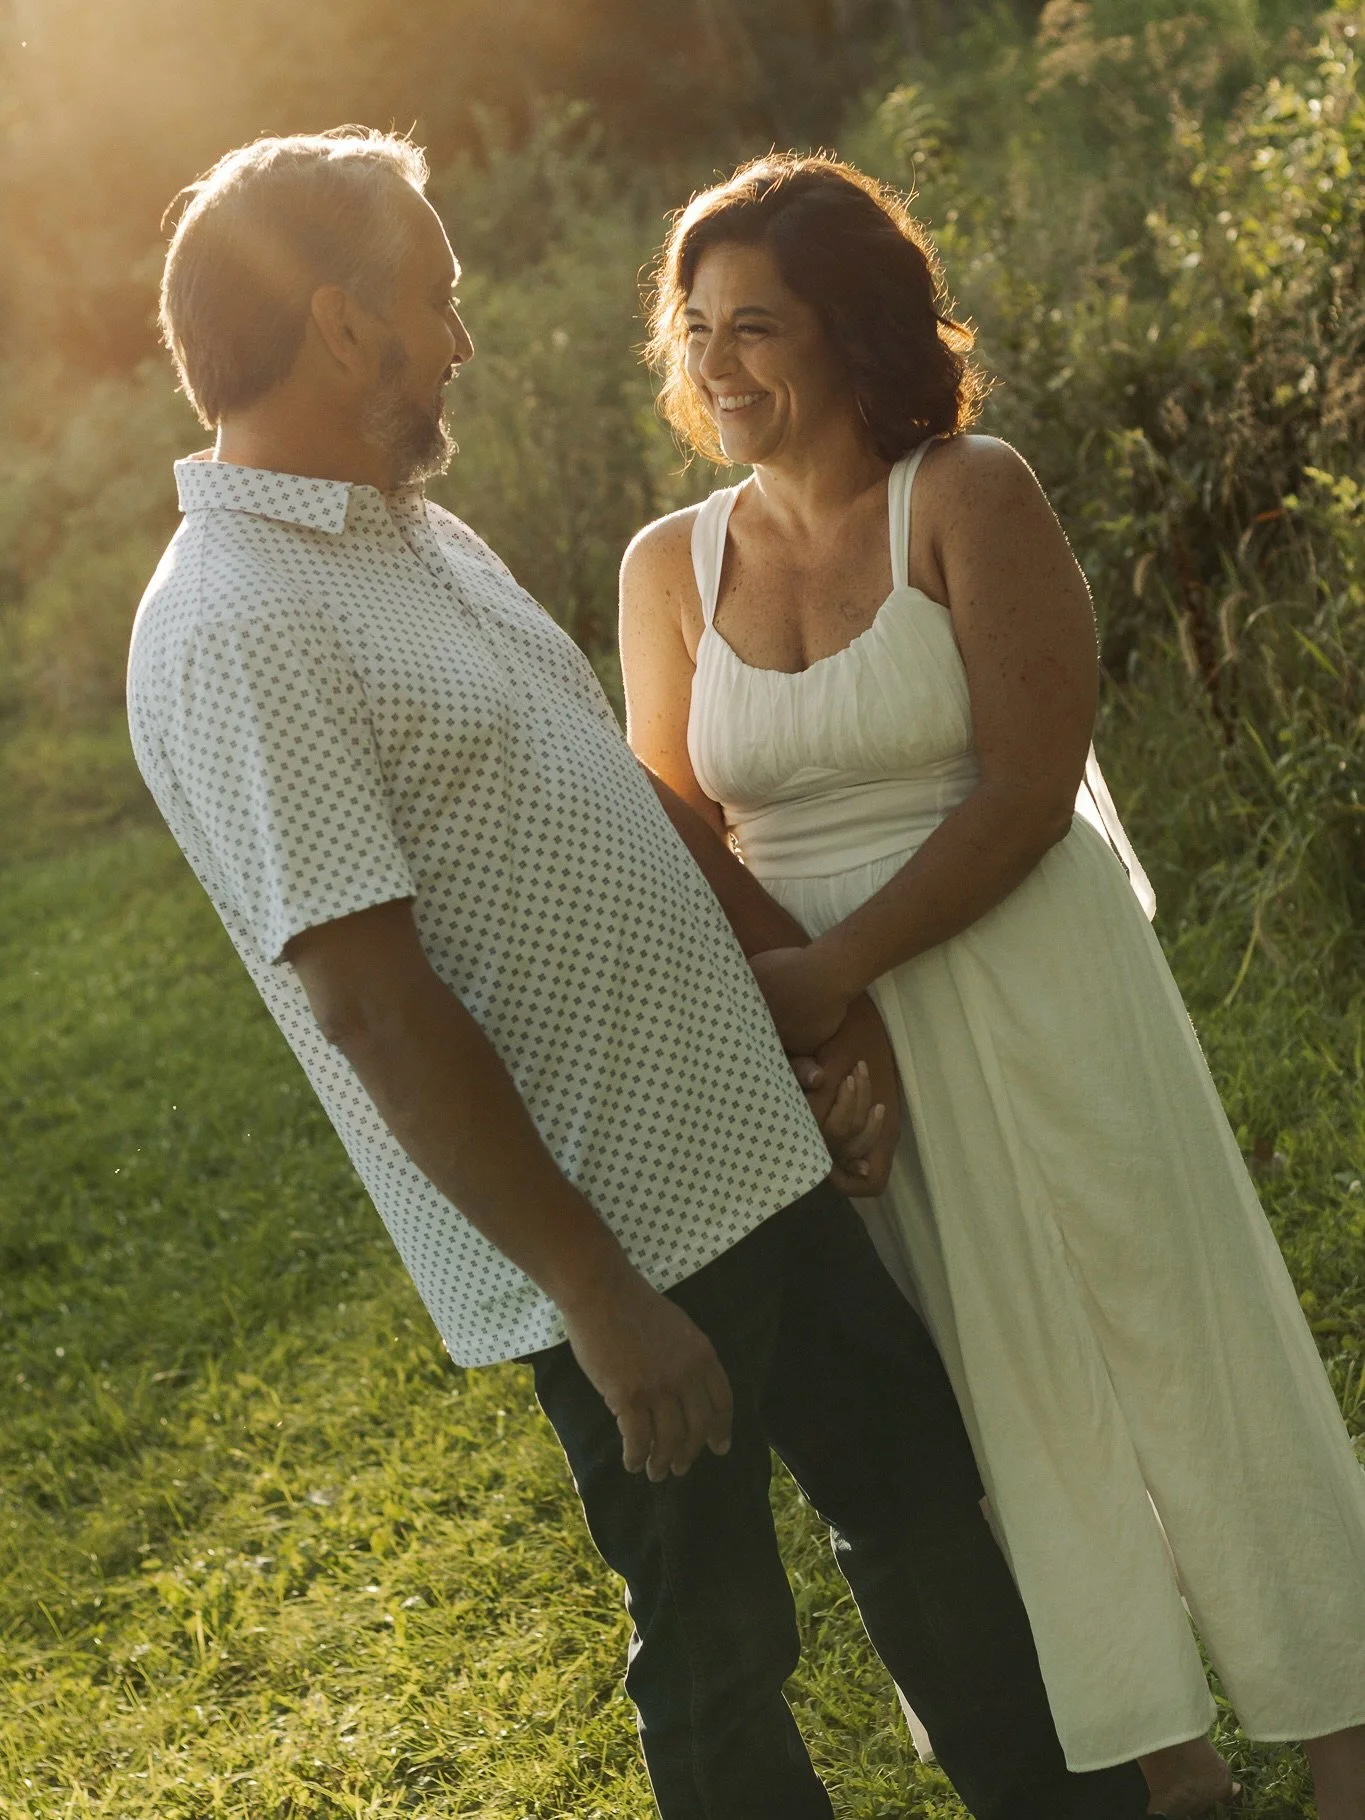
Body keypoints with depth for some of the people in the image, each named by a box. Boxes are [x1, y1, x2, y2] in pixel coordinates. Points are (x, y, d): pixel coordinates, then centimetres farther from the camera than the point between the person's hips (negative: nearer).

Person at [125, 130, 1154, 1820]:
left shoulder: (418, 530, 11)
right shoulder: (234, 633, -20)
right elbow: (372, 1005, -23)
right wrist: (597, 1294, -21)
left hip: (750, 1147, 9)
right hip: (610, 1231, -9)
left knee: (921, 1489, 20)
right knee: (716, 1641, 8)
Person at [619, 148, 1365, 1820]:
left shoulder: (970, 499, -10)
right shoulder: (670, 566, 3)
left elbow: (1029, 791, -17)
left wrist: (835, 967, -23)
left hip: (1030, 988, -4)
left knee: (1162, 1331, 6)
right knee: (999, 1386, 14)